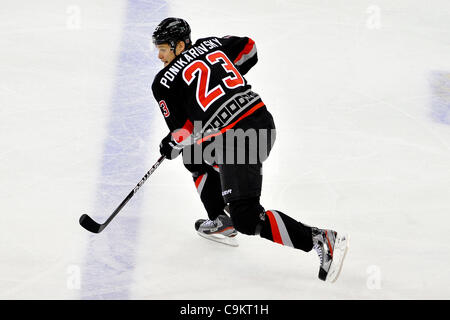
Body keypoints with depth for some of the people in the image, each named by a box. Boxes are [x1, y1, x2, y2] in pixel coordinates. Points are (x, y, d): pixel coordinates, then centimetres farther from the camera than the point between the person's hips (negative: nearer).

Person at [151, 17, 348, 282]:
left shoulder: (165, 82, -1)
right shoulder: (211, 43, 16)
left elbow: (184, 131, 2)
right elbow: (248, 47, 32)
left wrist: (171, 144, 24)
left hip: (237, 141, -9)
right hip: (263, 120, 9)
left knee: (247, 219, -8)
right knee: (194, 156, 29)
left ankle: (322, 240, -17)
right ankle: (223, 222, 34)